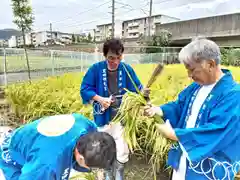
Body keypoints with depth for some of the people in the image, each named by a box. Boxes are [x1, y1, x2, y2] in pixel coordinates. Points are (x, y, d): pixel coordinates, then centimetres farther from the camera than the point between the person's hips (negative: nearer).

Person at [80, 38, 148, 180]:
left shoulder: (127, 69, -9)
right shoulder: (96, 69, -11)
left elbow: (136, 89, -7)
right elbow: (84, 89, -6)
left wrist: (143, 92, -30)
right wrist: (100, 99, -20)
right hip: (103, 117, 1)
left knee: (122, 152, 7)